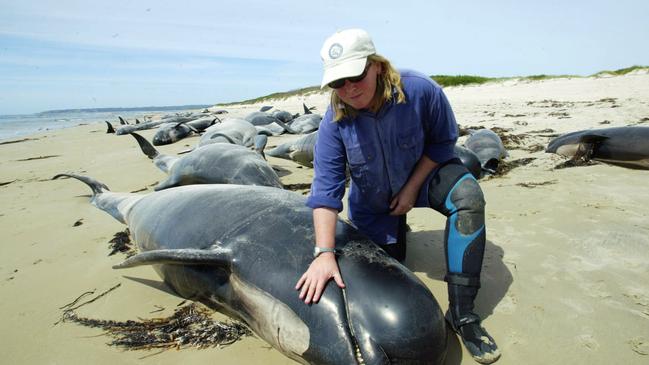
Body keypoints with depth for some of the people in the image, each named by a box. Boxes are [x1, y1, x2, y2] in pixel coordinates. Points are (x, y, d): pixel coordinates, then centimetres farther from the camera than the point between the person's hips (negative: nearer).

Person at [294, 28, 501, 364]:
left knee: (468, 196, -31)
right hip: (372, 204, 1)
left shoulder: (420, 90, -26)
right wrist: (324, 253, -38)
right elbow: (325, 188, -29)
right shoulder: (334, 122, -25)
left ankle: (461, 313, -24)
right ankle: (397, 229, 44)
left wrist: (412, 187, -17)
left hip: (423, 172, 0)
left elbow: (443, 141, -11)